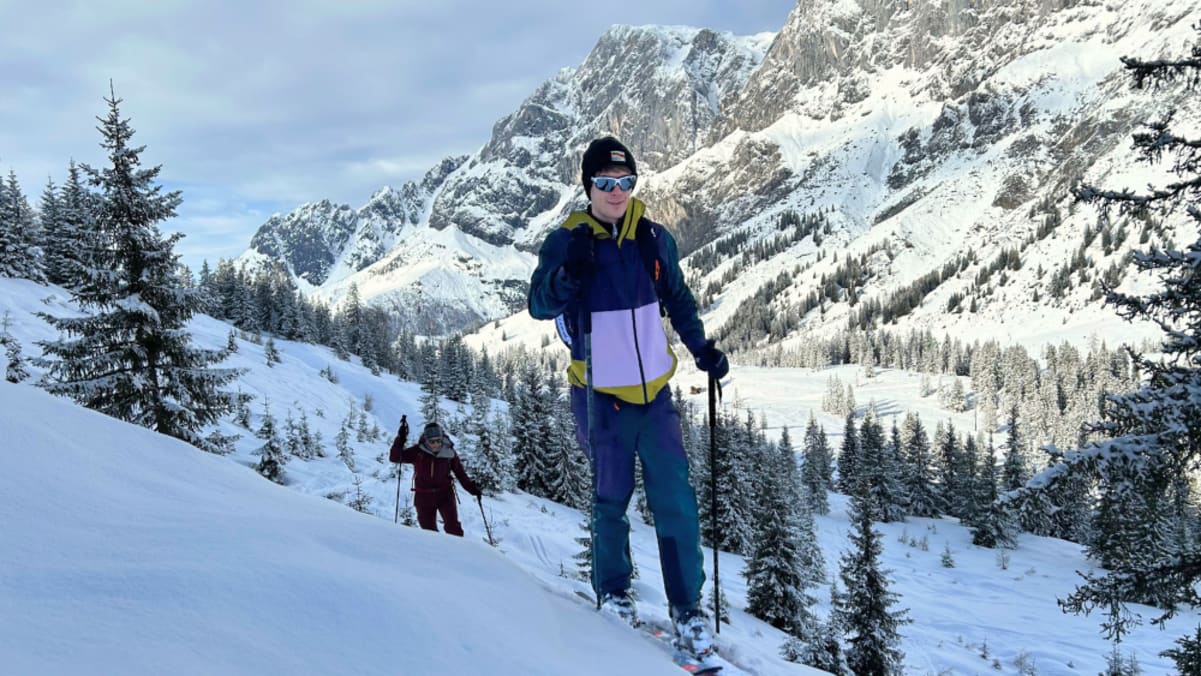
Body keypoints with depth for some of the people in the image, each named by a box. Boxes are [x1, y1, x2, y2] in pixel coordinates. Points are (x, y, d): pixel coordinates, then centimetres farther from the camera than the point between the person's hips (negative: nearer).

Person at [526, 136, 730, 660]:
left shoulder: (654, 238, 1)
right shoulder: (567, 242, -8)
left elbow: (678, 299, 16)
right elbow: (540, 306, -16)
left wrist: (702, 350, 8)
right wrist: (570, 271, -34)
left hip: (655, 393, 3)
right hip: (602, 398, -3)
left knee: (676, 502, 0)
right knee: (611, 499, 10)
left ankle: (686, 606, 10)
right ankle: (612, 591, 31)